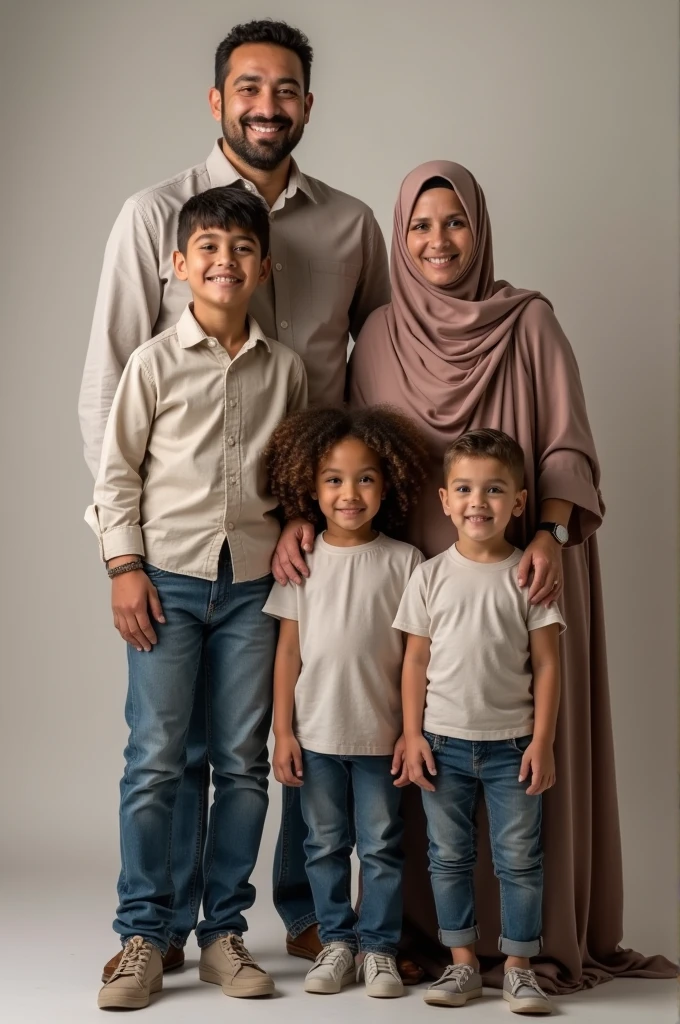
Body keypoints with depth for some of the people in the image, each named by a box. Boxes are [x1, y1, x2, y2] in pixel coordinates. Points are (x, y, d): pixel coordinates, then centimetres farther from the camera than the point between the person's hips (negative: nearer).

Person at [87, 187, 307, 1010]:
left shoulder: (285, 368, 8)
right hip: (168, 578, -2)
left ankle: (223, 932, 17)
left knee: (243, 762, 6)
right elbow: (116, 473, 1)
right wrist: (124, 568, -6)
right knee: (155, 759, -2)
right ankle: (142, 936, 8)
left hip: (254, 582, 3)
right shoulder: (155, 362, 1)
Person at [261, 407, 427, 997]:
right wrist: (282, 732, -1)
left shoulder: (403, 562, -4)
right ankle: (337, 942, 26)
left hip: (380, 734, -1)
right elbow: (289, 649, 2)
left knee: (381, 846, 8)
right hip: (315, 733, 2)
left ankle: (380, 948, 21)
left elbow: (415, 654, -2)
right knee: (325, 845, 12)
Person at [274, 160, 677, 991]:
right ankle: (425, 927, 16)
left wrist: (549, 534, -20)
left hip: (516, 574, -2)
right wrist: (301, 512, -8)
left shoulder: (529, 323, 0)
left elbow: (568, 448, -4)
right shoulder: (380, 335, 8)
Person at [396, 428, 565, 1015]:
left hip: (512, 742, -1)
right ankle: (464, 964, 21)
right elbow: (416, 660, 3)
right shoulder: (432, 576, 0)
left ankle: (519, 966, 17)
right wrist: (412, 735, -1)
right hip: (444, 740, 2)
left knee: (519, 858, 4)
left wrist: (542, 741, -7)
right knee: (449, 856, 9)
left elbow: (546, 664, -3)